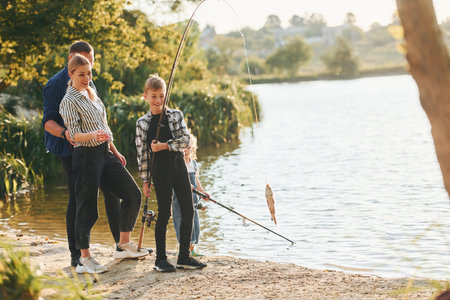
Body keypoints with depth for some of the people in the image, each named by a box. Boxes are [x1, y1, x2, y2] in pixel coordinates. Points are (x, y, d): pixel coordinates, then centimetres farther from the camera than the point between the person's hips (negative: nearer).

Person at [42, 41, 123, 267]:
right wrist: (64, 133, -36)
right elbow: (48, 121, -15)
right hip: (72, 149, -8)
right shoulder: (56, 84, -9)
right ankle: (76, 255, 5)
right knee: (77, 198, -5)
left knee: (112, 191, 8)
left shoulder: (87, 82, 16)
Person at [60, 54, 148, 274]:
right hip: (86, 157, -8)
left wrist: (115, 151, 21)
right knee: (87, 207, -3)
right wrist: (93, 135, -35)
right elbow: (74, 134, -16)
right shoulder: (69, 101, -10)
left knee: (133, 194, 6)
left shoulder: (92, 93, 15)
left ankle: (124, 243, 20)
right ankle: (84, 258, 10)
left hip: (105, 153, 8)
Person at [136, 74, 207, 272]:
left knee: (188, 211, 2)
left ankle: (184, 257, 12)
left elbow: (185, 139, -4)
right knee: (164, 213, -2)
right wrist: (145, 180, 0)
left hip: (178, 165, 3)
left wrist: (164, 146, -16)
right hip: (160, 170, -3)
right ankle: (160, 259, 9)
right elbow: (142, 152, 1)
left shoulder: (176, 115, 4)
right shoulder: (142, 123, 0)